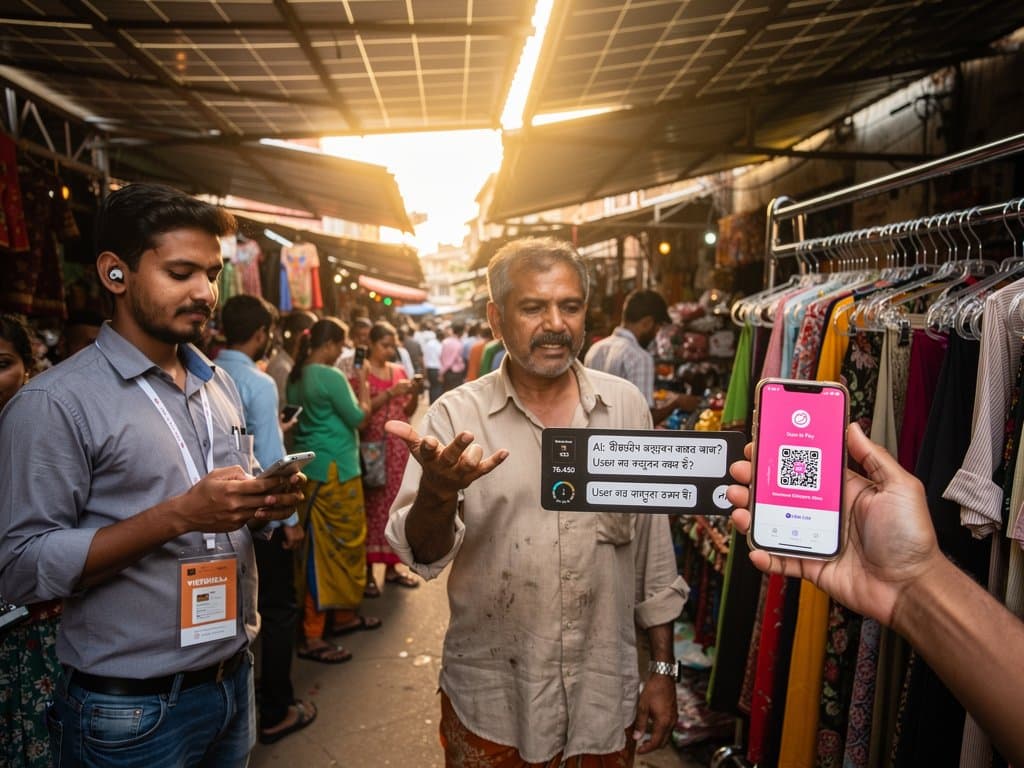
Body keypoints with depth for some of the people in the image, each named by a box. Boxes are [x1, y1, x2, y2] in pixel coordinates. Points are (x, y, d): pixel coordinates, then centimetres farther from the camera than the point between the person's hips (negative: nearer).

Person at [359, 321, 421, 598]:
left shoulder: (398, 370, 13)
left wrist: (414, 394, -3)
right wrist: (390, 393, -19)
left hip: (399, 448, 5)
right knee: (372, 506, -4)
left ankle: (391, 567, 17)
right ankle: (368, 572, 4)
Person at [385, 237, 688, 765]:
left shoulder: (626, 406, -3)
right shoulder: (456, 415, -9)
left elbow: (654, 546, 3)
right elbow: (422, 556, -14)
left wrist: (663, 668, 5)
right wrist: (437, 490, -34)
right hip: (490, 702, -1)